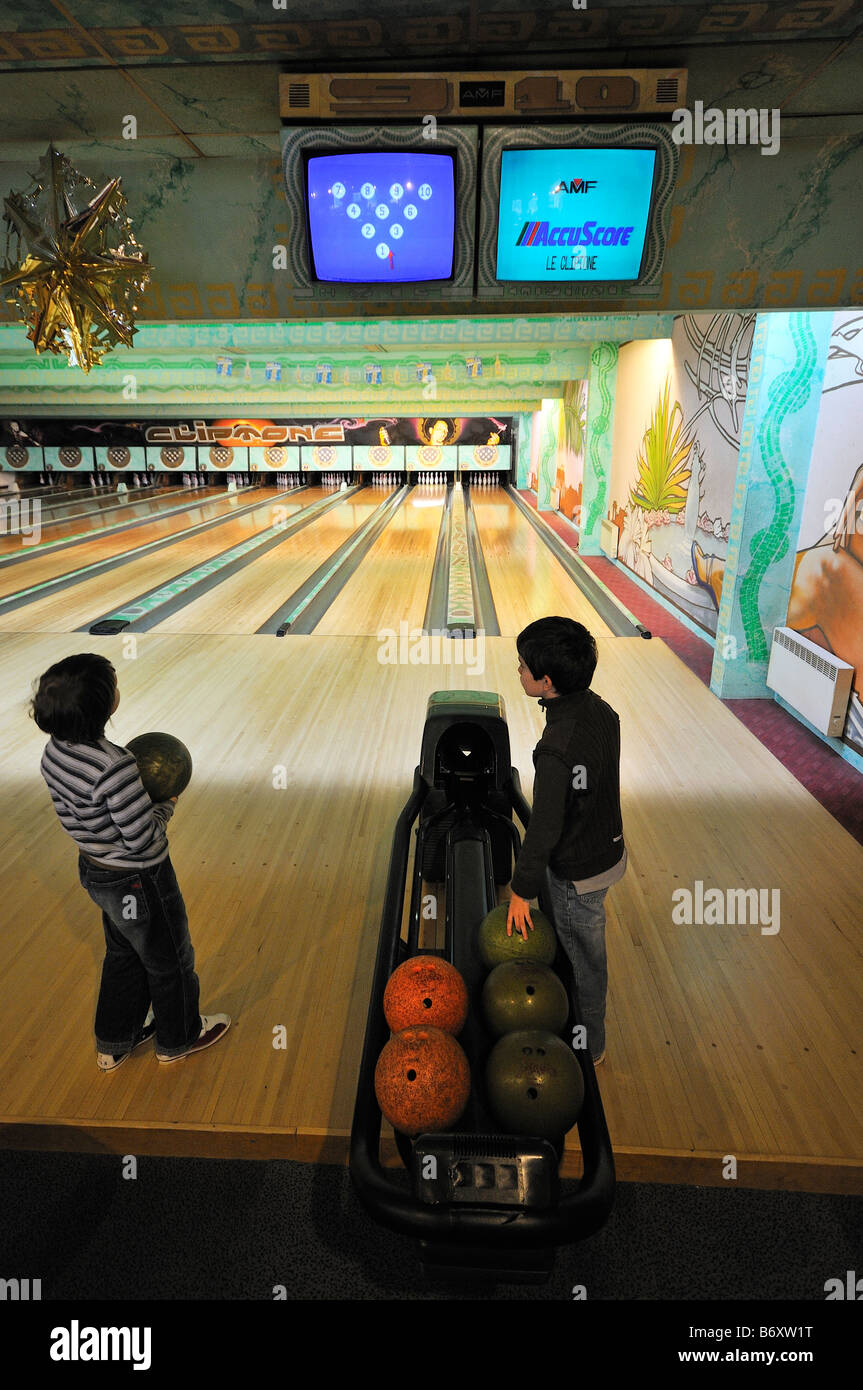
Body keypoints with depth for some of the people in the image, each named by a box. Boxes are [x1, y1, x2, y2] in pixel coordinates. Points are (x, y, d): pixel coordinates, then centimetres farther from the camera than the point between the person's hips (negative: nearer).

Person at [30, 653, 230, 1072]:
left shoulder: (53, 752, -9)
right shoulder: (114, 766, -35)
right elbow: (142, 840, -28)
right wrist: (166, 805, -11)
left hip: (94, 871, 8)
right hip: (138, 882, -8)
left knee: (123, 956, 29)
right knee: (170, 960, 19)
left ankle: (114, 1044, 48)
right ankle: (178, 1038, 43)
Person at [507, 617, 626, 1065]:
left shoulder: (557, 748, -36)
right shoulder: (599, 710, -9)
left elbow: (544, 829, -27)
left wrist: (521, 890, -13)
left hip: (579, 874, -8)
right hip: (607, 850, 8)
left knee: (584, 960, 16)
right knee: (581, 948, 29)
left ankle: (587, 1046, 40)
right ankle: (583, 1016, 53)